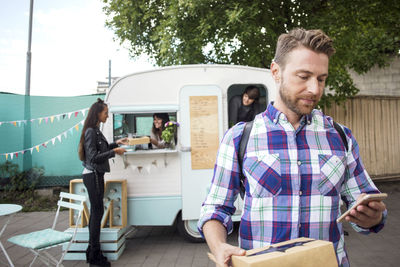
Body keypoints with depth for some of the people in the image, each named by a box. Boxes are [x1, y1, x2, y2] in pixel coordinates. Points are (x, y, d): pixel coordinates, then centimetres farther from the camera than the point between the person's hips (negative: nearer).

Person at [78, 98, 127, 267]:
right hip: (92, 176, -10)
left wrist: (116, 143, 14)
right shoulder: (90, 131, -16)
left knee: (95, 212, 13)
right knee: (97, 212, -6)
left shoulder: (96, 131, 13)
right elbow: (94, 157, -21)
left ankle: (92, 251, 23)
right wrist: (114, 152, -16)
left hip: (96, 175, 10)